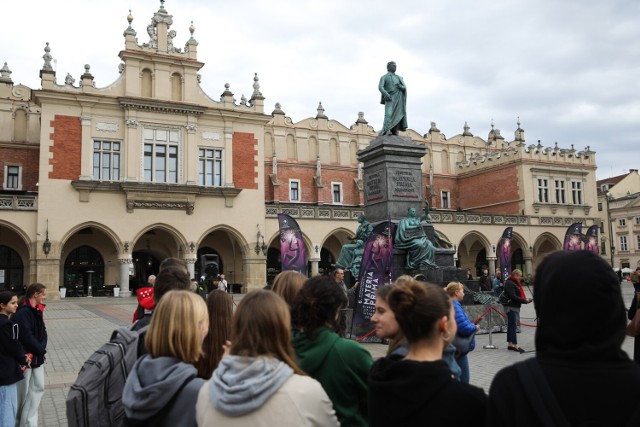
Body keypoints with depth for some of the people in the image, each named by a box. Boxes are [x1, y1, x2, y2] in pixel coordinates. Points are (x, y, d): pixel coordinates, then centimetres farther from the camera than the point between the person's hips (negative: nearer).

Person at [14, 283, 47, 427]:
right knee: (23, 392, 4)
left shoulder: (38, 311, 8)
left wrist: (41, 348, -7)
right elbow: (26, 336, -22)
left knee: (38, 388, 11)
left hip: (37, 356, 8)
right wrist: (40, 349, -12)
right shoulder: (23, 312, -19)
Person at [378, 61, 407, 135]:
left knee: (397, 116, -10)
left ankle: (395, 132, -15)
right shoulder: (384, 77, 13)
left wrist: (401, 87, -10)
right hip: (390, 99, -4)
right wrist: (386, 94, -22)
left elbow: (404, 88, 15)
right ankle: (387, 131, -33)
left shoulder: (399, 78, 26)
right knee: (389, 114, -22)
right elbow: (380, 87, -4)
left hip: (399, 99, 4)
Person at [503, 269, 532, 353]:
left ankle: (510, 344, 17)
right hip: (511, 307, -10)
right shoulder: (509, 283, -16)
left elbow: (517, 295, 19)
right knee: (513, 325, -9)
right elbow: (513, 297, -23)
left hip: (514, 306, 10)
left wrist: (525, 299, 4)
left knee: (511, 325, 12)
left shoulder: (514, 283, 16)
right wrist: (524, 300, -21)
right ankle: (515, 345, -9)